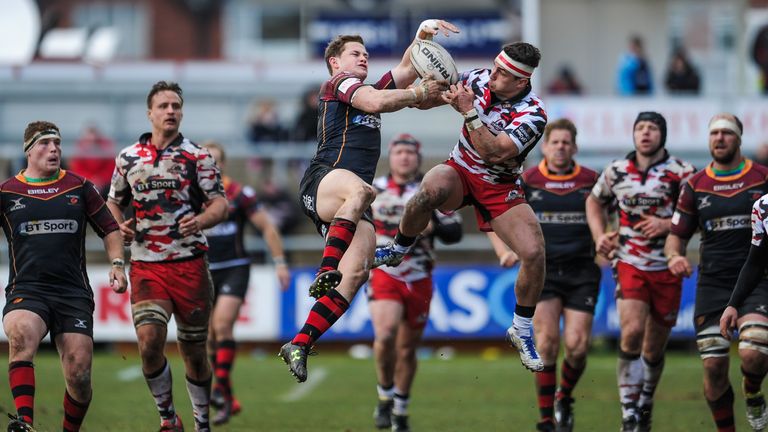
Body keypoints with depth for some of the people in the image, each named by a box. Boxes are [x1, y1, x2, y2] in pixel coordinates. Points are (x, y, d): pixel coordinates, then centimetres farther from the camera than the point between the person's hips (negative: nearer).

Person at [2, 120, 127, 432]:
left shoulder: (80, 188, 10)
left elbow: (109, 229, 17)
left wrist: (117, 264, 2)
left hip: (73, 293, 2)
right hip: (26, 290, -2)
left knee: (79, 376, -7)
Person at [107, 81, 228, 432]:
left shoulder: (198, 157, 3)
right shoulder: (128, 157, 9)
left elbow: (220, 204, -1)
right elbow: (113, 202, 21)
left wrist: (200, 220, -23)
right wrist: (120, 227, -1)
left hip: (189, 263, -1)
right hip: (145, 266, 1)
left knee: (193, 351, 4)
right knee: (149, 341, -18)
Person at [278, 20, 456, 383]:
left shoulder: (369, 89, 34)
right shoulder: (338, 82, 10)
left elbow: (407, 68, 34)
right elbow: (376, 102, -9)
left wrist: (424, 32, 18)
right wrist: (417, 94, 2)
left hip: (350, 203, 8)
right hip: (323, 180, -8)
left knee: (357, 272, -15)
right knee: (360, 190, -43)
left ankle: (300, 345, -17)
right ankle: (326, 272, -47)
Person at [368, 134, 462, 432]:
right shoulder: (372, 190, 7)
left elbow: (454, 233, 2)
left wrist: (434, 226, -17)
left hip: (418, 280, 1)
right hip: (383, 275, -1)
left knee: (407, 349, 8)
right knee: (385, 334, -25)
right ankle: (385, 396, -4)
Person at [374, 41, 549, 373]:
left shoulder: (533, 115, -22)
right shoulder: (479, 79, -11)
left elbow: (494, 153, -32)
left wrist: (469, 112, -37)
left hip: (500, 187, -1)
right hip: (460, 170, 1)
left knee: (534, 253, -18)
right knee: (431, 190, -37)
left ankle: (522, 331, 5)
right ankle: (397, 249, -8)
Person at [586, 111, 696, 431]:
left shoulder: (681, 173, -5)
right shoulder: (616, 172, 4)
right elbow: (595, 201, 23)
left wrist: (668, 224, -17)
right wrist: (599, 236, 8)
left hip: (667, 268, 0)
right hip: (629, 264, 0)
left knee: (654, 348, 8)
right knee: (632, 331, -21)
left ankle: (645, 402, 34)